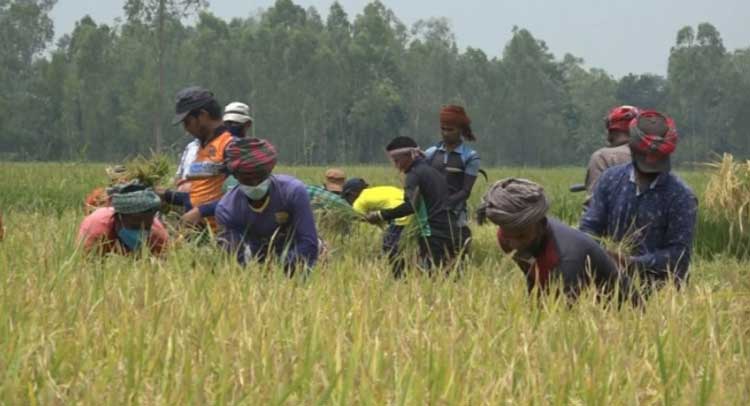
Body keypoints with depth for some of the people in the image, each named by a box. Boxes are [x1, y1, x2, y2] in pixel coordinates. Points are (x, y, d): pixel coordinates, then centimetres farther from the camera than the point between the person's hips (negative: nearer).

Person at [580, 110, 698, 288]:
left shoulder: (681, 196, -3)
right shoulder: (610, 180, 8)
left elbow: (678, 254, -6)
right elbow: (589, 227, 8)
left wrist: (632, 262, -17)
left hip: (658, 287, -4)